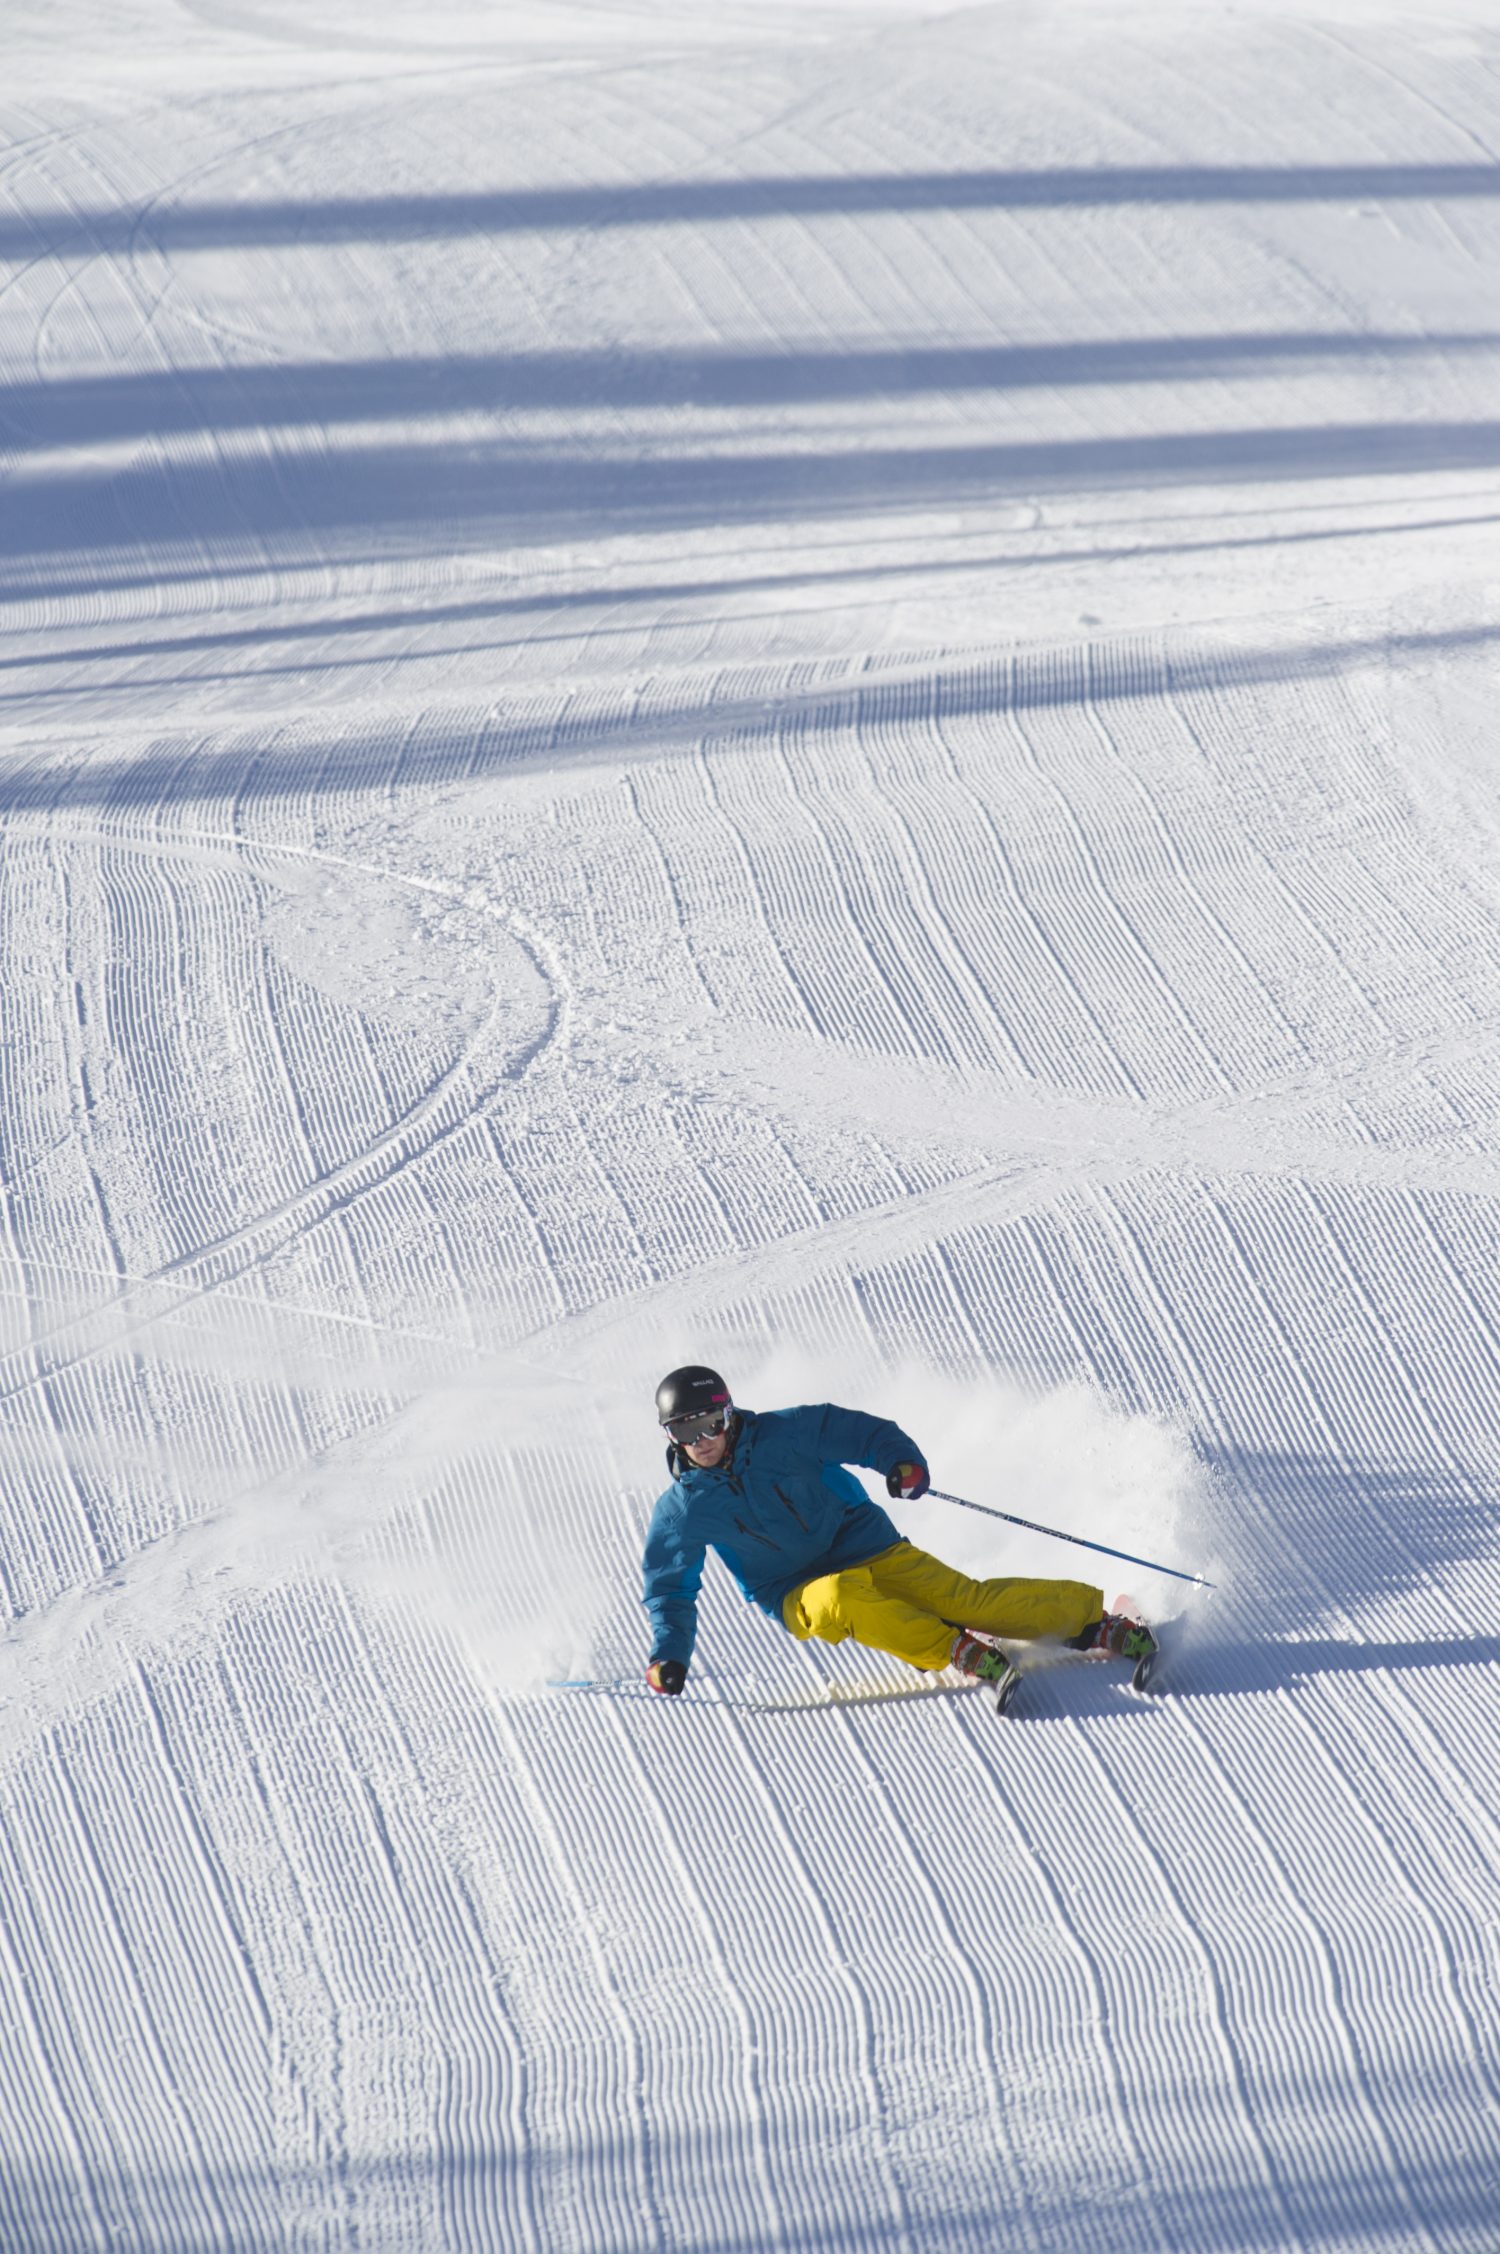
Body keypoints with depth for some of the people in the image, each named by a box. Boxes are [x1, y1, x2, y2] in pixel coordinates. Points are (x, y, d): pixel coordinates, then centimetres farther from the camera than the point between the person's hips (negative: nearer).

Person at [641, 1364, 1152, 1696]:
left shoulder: (784, 1433, -11)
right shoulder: (681, 1512, -6)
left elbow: (867, 1433, -6)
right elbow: (670, 1591, 3)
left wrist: (903, 1461, -28)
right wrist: (669, 1656, -13)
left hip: (871, 1553, 0)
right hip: (801, 1597, 1)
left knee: (966, 1599, -18)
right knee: (841, 1599, -35)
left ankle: (1093, 1617, -10)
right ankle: (959, 1651, -30)